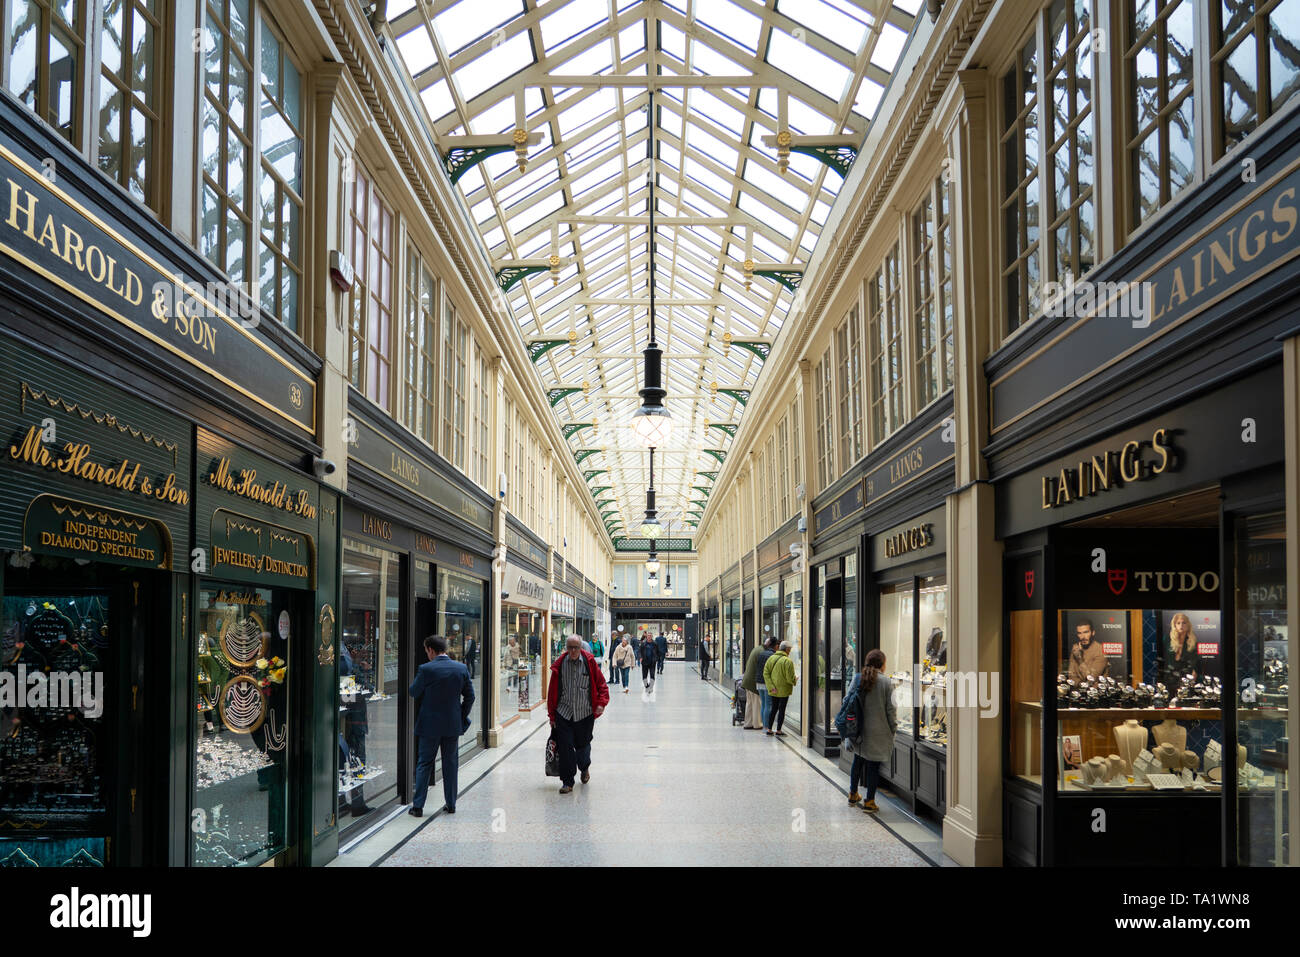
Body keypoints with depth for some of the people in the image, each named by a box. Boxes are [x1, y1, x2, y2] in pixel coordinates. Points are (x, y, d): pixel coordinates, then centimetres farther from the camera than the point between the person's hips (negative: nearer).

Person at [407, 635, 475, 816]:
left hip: (430, 726, -3)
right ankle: (451, 804, 17)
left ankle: (417, 806, 6)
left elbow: (413, 692, -3)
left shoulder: (426, 669, -14)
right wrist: (462, 718, 12)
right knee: (450, 764, 12)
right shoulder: (461, 668, -2)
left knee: (424, 764, 6)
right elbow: (469, 696, 3)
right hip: (453, 725, 3)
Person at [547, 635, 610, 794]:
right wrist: (552, 715, 6)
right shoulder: (559, 665, 0)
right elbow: (552, 690, 6)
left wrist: (601, 703, -12)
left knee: (582, 745, 12)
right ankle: (567, 782, 7)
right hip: (563, 714, 0)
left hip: (585, 714, 0)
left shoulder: (590, 662, -3)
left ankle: (584, 768, 44)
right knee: (566, 748, -4)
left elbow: (601, 684, 3)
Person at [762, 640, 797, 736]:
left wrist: (771, 687, -5)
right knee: (782, 709, 5)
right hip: (784, 690, -5)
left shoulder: (771, 658, 1)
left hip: (774, 690, 5)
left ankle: (769, 729, 16)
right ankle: (778, 730, 8)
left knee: (774, 708, 16)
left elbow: (765, 673, -3)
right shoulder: (788, 661, -17)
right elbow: (790, 678, -17)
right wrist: (795, 681, 5)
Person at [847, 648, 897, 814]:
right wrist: (893, 728, 4)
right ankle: (869, 801, 6)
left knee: (858, 761, 21)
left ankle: (853, 794, 33)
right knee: (873, 765, 3)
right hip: (877, 732, -4)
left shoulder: (857, 679, -1)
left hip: (859, 730, 4)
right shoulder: (885, 682, -12)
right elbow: (890, 709, -9)